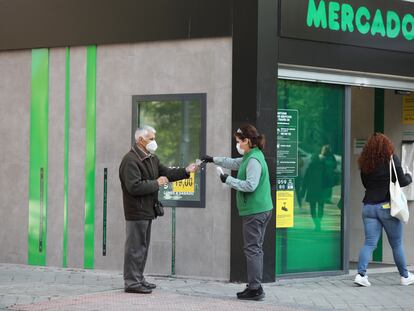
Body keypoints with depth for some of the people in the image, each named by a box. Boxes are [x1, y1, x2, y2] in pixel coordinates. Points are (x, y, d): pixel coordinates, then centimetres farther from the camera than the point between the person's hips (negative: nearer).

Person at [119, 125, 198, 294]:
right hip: (136, 211, -10)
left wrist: (186, 171, 6)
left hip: (147, 210, 10)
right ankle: (131, 282, -1)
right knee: (135, 247, -6)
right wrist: (156, 183, -18)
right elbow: (134, 187, -26)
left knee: (143, 246, 16)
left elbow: (166, 173, 17)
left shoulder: (151, 158, 14)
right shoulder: (130, 160, -18)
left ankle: (138, 279, 24)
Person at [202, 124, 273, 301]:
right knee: (255, 249, 13)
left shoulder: (254, 160, -16)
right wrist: (213, 159, 31)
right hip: (261, 210, 10)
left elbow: (250, 185, -23)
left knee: (253, 249, -6)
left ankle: (255, 289, -4)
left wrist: (228, 180, -14)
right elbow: (235, 163, 31)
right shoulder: (251, 157, 14)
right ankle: (255, 287, 18)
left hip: (254, 211, -10)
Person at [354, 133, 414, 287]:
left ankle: (361, 274, -12)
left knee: (369, 243, 3)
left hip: (369, 206, 4)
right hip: (387, 206, -4)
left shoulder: (365, 163, 6)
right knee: (397, 244, 8)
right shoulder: (391, 159, -7)